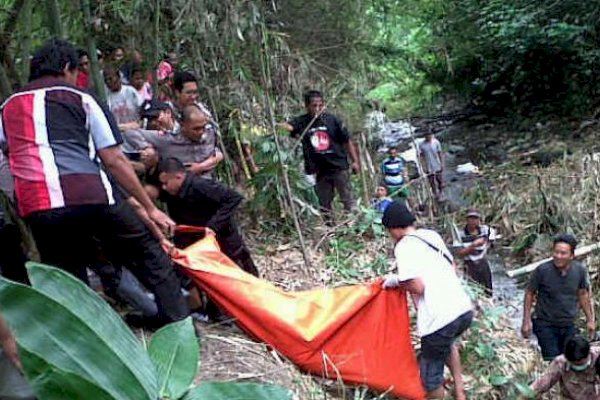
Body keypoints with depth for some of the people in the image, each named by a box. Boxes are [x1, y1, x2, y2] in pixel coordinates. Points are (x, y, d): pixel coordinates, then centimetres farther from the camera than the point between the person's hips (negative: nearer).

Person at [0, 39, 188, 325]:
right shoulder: (82, 100, 12)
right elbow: (114, 160, 7)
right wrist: (150, 208, 11)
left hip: (37, 207, 3)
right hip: (90, 195, -3)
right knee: (147, 251, 14)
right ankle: (180, 323, 12)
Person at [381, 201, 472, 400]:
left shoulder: (404, 247, -8)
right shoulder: (432, 234, 14)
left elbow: (418, 286, -15)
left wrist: (396, 281, 2)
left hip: (439, 319, -8)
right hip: (464, 309, 8)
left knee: (431, 376, 11)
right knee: (447, 342, 40)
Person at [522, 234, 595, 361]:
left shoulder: (580, 270, -9)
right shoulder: (542, 270, -20)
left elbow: (583, 295, 7)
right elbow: (529, 294, -8)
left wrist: (590, 320, 10)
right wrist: (527, 321, -10)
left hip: (569, 325, 4)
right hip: (546, 324, -4)